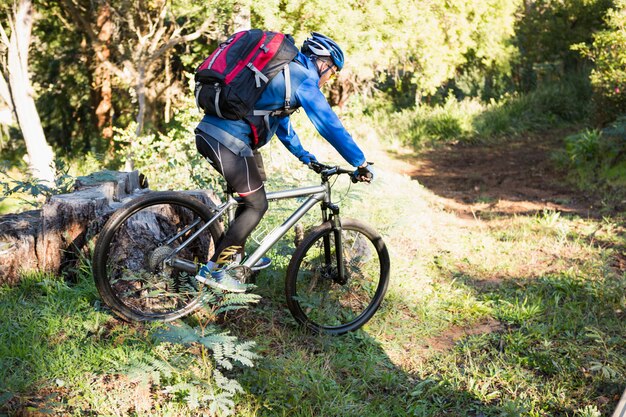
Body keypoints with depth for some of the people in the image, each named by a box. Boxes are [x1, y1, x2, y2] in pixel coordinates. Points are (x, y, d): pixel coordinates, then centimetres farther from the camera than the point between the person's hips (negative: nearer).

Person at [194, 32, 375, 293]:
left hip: (208, 133, 10)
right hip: (226, 142, -10)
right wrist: (361, 164, -3)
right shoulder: (303, 79, -6)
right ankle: (213, 269, 6)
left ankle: (237, 256, 35)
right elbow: (330, 125, -9)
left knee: (251, 195, 24)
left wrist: (304, 155, 40)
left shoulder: (284, 70, 24)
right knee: (256, 205, 2)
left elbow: (280, 120, 34)